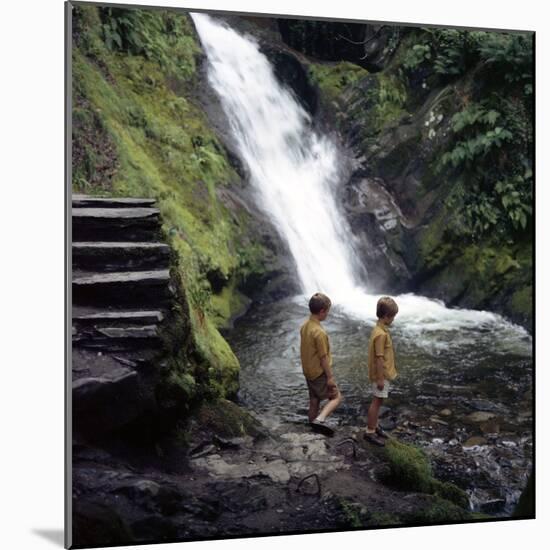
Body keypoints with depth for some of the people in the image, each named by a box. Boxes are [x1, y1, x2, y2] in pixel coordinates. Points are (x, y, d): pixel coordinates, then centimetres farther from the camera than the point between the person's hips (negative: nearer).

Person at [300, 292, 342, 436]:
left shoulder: (304, 326, 1)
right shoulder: (319, 332, -26)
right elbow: (323, 357, -21)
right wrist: (330, 377, -13)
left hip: (308, 372, 8)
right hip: (319, 373, -8)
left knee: (314, 402, 16)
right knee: (337, 397, 4)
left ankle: (314, 428, 24)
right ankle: (320, 419, -13)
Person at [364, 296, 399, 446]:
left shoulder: (381, 329, 6)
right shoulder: (381, 334, -26)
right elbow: (379, 358, -24)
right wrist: (380, 379, -20)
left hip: (384, 373, 9)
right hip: (380, 375, -9)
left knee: (378, 401, 19)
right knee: (377, 402, 0)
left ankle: (374, 426, 32)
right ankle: (369, 432, 10)